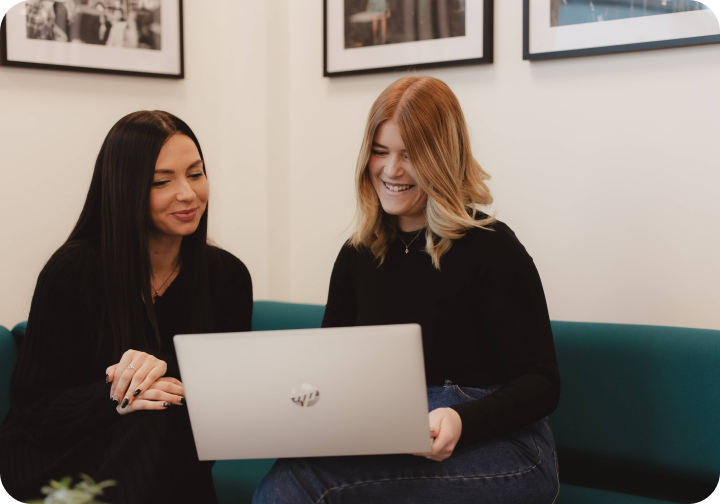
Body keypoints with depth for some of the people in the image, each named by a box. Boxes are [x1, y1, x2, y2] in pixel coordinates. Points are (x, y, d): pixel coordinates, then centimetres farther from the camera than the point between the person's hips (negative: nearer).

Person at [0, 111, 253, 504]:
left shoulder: (227, 276, 0)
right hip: (54, 454, -3)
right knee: (157, 421, -33)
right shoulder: (73, 271, -11)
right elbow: (32, 404, -10)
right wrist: (115, 398, -31)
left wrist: (166, 367, -25)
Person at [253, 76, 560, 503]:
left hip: (497, 448, -4)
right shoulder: (358, 255, 12)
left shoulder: (492, 249, -5)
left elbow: (542, 384, -8)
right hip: (389, 447, 5)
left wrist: (461, 421, -26)